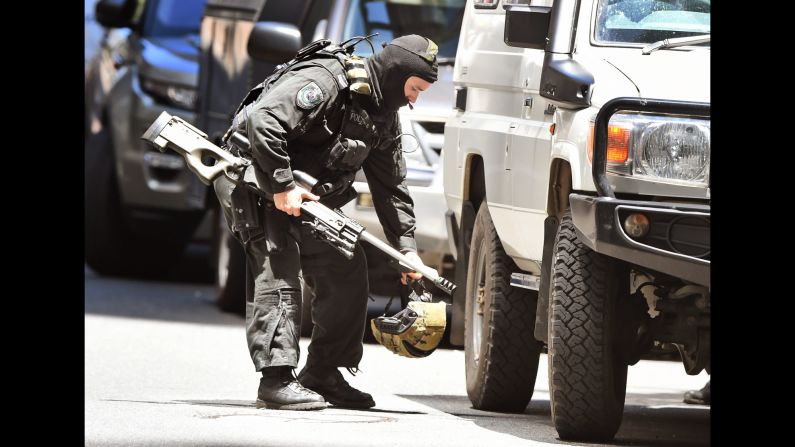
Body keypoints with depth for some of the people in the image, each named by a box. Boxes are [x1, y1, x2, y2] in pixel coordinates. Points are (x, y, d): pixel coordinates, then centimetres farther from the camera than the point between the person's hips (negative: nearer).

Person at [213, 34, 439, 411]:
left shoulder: (383, 120, 6)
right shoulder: (325, 82, -24)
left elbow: (391, 188, 12)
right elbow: (263, 120, -34)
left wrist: (406, 247, 3)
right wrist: (281, 185, -32)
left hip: (305, 197, 9)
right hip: (251, 178, -9)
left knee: (347, 269, 3)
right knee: (278, 268, -19)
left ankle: (322, 373, 11)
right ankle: (275, 380, -22)